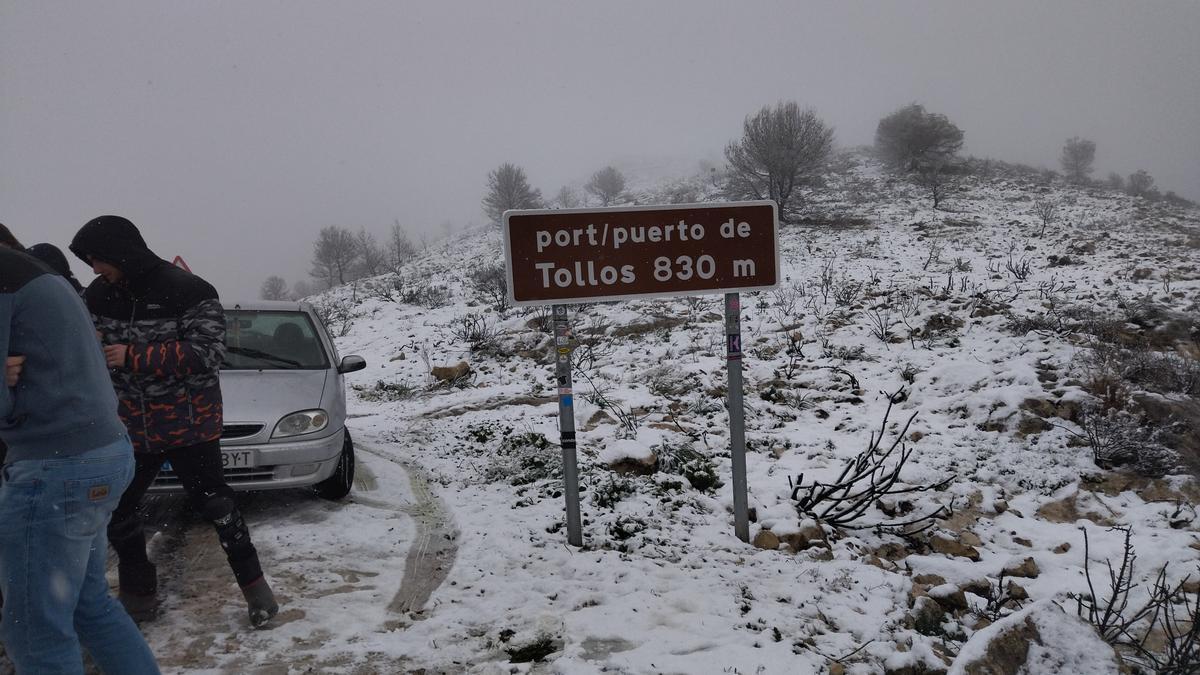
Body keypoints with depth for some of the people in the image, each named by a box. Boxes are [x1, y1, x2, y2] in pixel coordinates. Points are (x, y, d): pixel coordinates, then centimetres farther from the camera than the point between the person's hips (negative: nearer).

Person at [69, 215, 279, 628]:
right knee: (115, 510, 10)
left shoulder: (187, 291, -14)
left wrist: (134, 357, -23)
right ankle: (139, 594, 28)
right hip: (130, 428, 6)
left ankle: (254, 586, 14)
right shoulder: (99, 296, 2)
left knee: (214, 505, 0)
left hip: (190, 424, -5)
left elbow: (206, 353, -19)